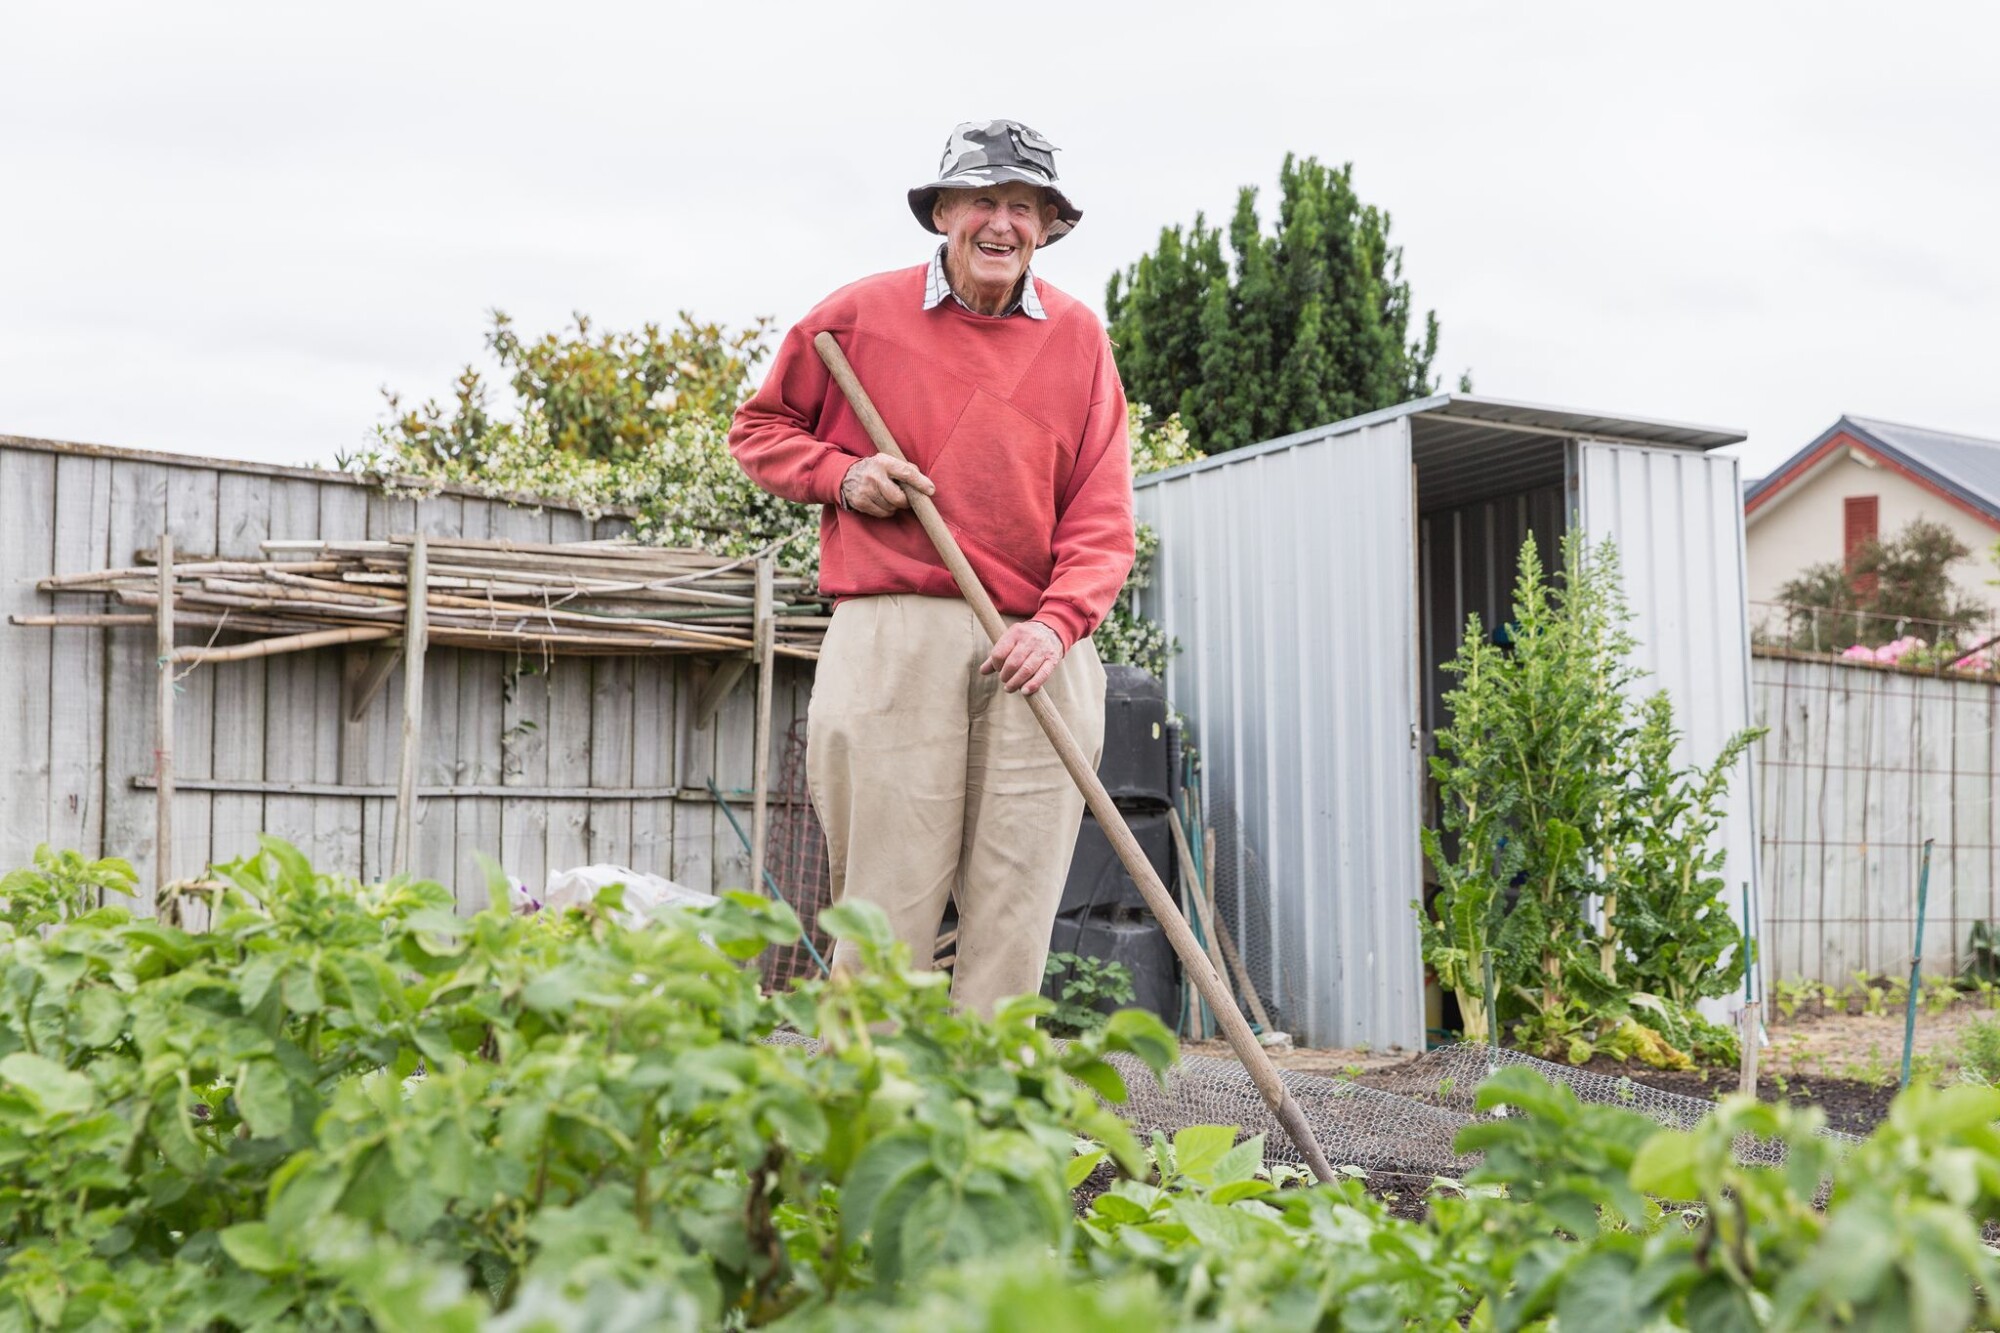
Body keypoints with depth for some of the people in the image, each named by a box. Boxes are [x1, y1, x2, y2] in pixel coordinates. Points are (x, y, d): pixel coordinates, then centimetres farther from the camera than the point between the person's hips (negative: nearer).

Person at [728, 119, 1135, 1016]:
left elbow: (1103, 515, 7)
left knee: (1015, 913, -1)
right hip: (894, 638, -2)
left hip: (1035, 651, 2)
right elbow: (760, 427, 19)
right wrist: (841, 473, -1)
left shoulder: (1077, 337, 12)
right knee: (888, 896, -5)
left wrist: (1057, 623, -10)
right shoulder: (861, 314, 8)